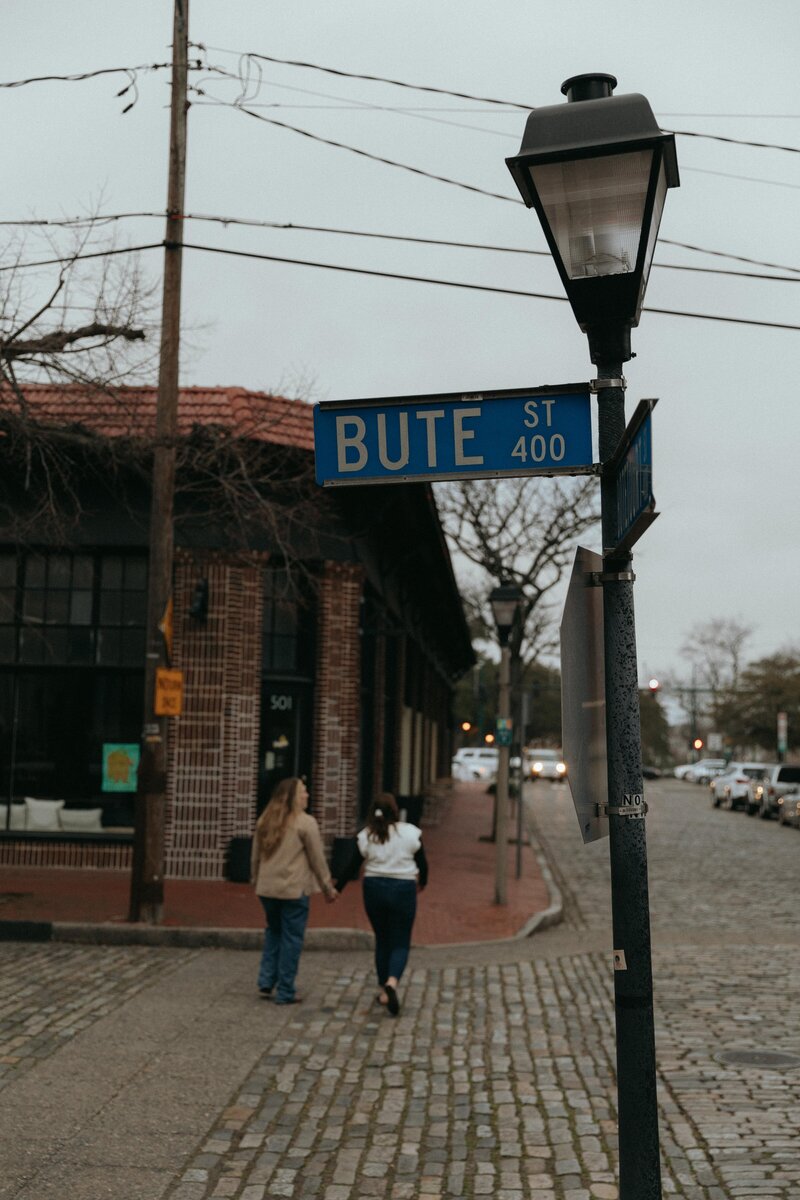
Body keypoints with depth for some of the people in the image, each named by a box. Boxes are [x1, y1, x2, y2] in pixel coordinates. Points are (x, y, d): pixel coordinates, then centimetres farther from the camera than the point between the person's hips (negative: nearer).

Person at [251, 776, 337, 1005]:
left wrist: (256, 881, 27)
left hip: (266, 889, 6)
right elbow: (317, 859, -7)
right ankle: (285, 992, 8)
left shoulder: (264, 821, 8)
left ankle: (266, 982, 16)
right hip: (294, 890, -6)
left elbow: (255, 857, 15)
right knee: (291, 938, 3)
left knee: (273, 933, 22)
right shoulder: (305, 822, -10)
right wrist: (328, 887, 2)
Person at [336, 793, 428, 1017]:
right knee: (400, 943, 4)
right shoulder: (410, 832, -5)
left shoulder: (365, 836, -3)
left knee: (382, 940, 16)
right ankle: (392, 982, -21)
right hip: (403, 889, -2)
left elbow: (352, 867, -2)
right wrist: (422, 883, 22)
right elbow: (422, 864, 3)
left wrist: (336, 888, 11)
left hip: (374, 889, 2)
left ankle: (383, 991, 20)